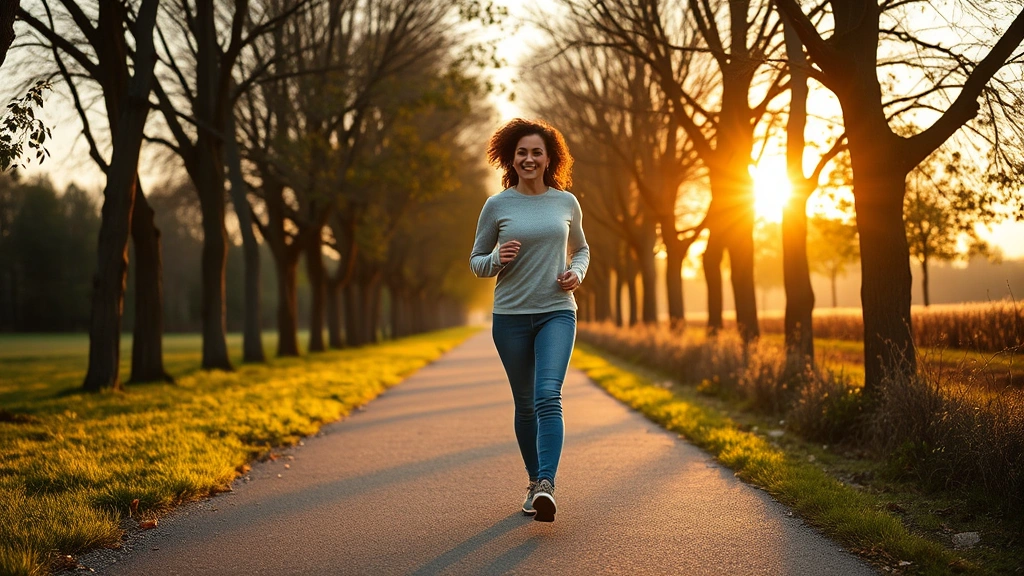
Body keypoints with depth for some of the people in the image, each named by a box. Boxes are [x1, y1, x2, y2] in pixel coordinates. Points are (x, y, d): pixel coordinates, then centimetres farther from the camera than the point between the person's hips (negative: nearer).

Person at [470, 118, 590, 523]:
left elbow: (581, 250, 21)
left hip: (557, 312, 0)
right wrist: (497, 259, -15)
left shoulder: (566, 203, 5)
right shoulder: (497, 205, 1)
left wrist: (577, 273, -1)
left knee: (548, 397, -19)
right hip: (511, 315, 1)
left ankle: (546, 485, -27)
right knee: (525, 404, 9)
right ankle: (534, 482, 24)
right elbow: (476, 261, 8)